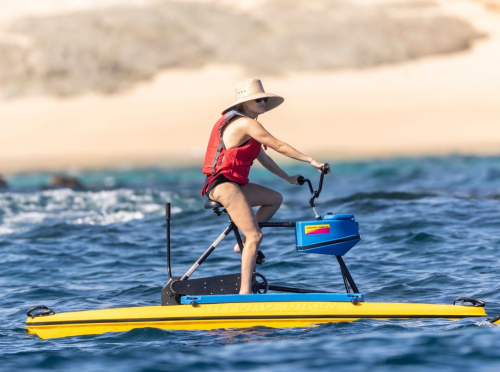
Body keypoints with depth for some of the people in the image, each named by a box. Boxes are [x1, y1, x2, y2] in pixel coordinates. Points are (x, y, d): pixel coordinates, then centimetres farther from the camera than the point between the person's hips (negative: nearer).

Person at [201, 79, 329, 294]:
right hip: (224, 185, -10)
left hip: (233, 183, 10)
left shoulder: (242, 123, 17)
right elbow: (279, 146, -13)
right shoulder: (246, 124, -13)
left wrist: (288, 178, 26)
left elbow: (262, 157, 23)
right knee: (255, 235, -16)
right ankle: (245, 291, -21)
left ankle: (244, 243, 16)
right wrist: (310, 161, -8)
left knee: (275, 199, 23)